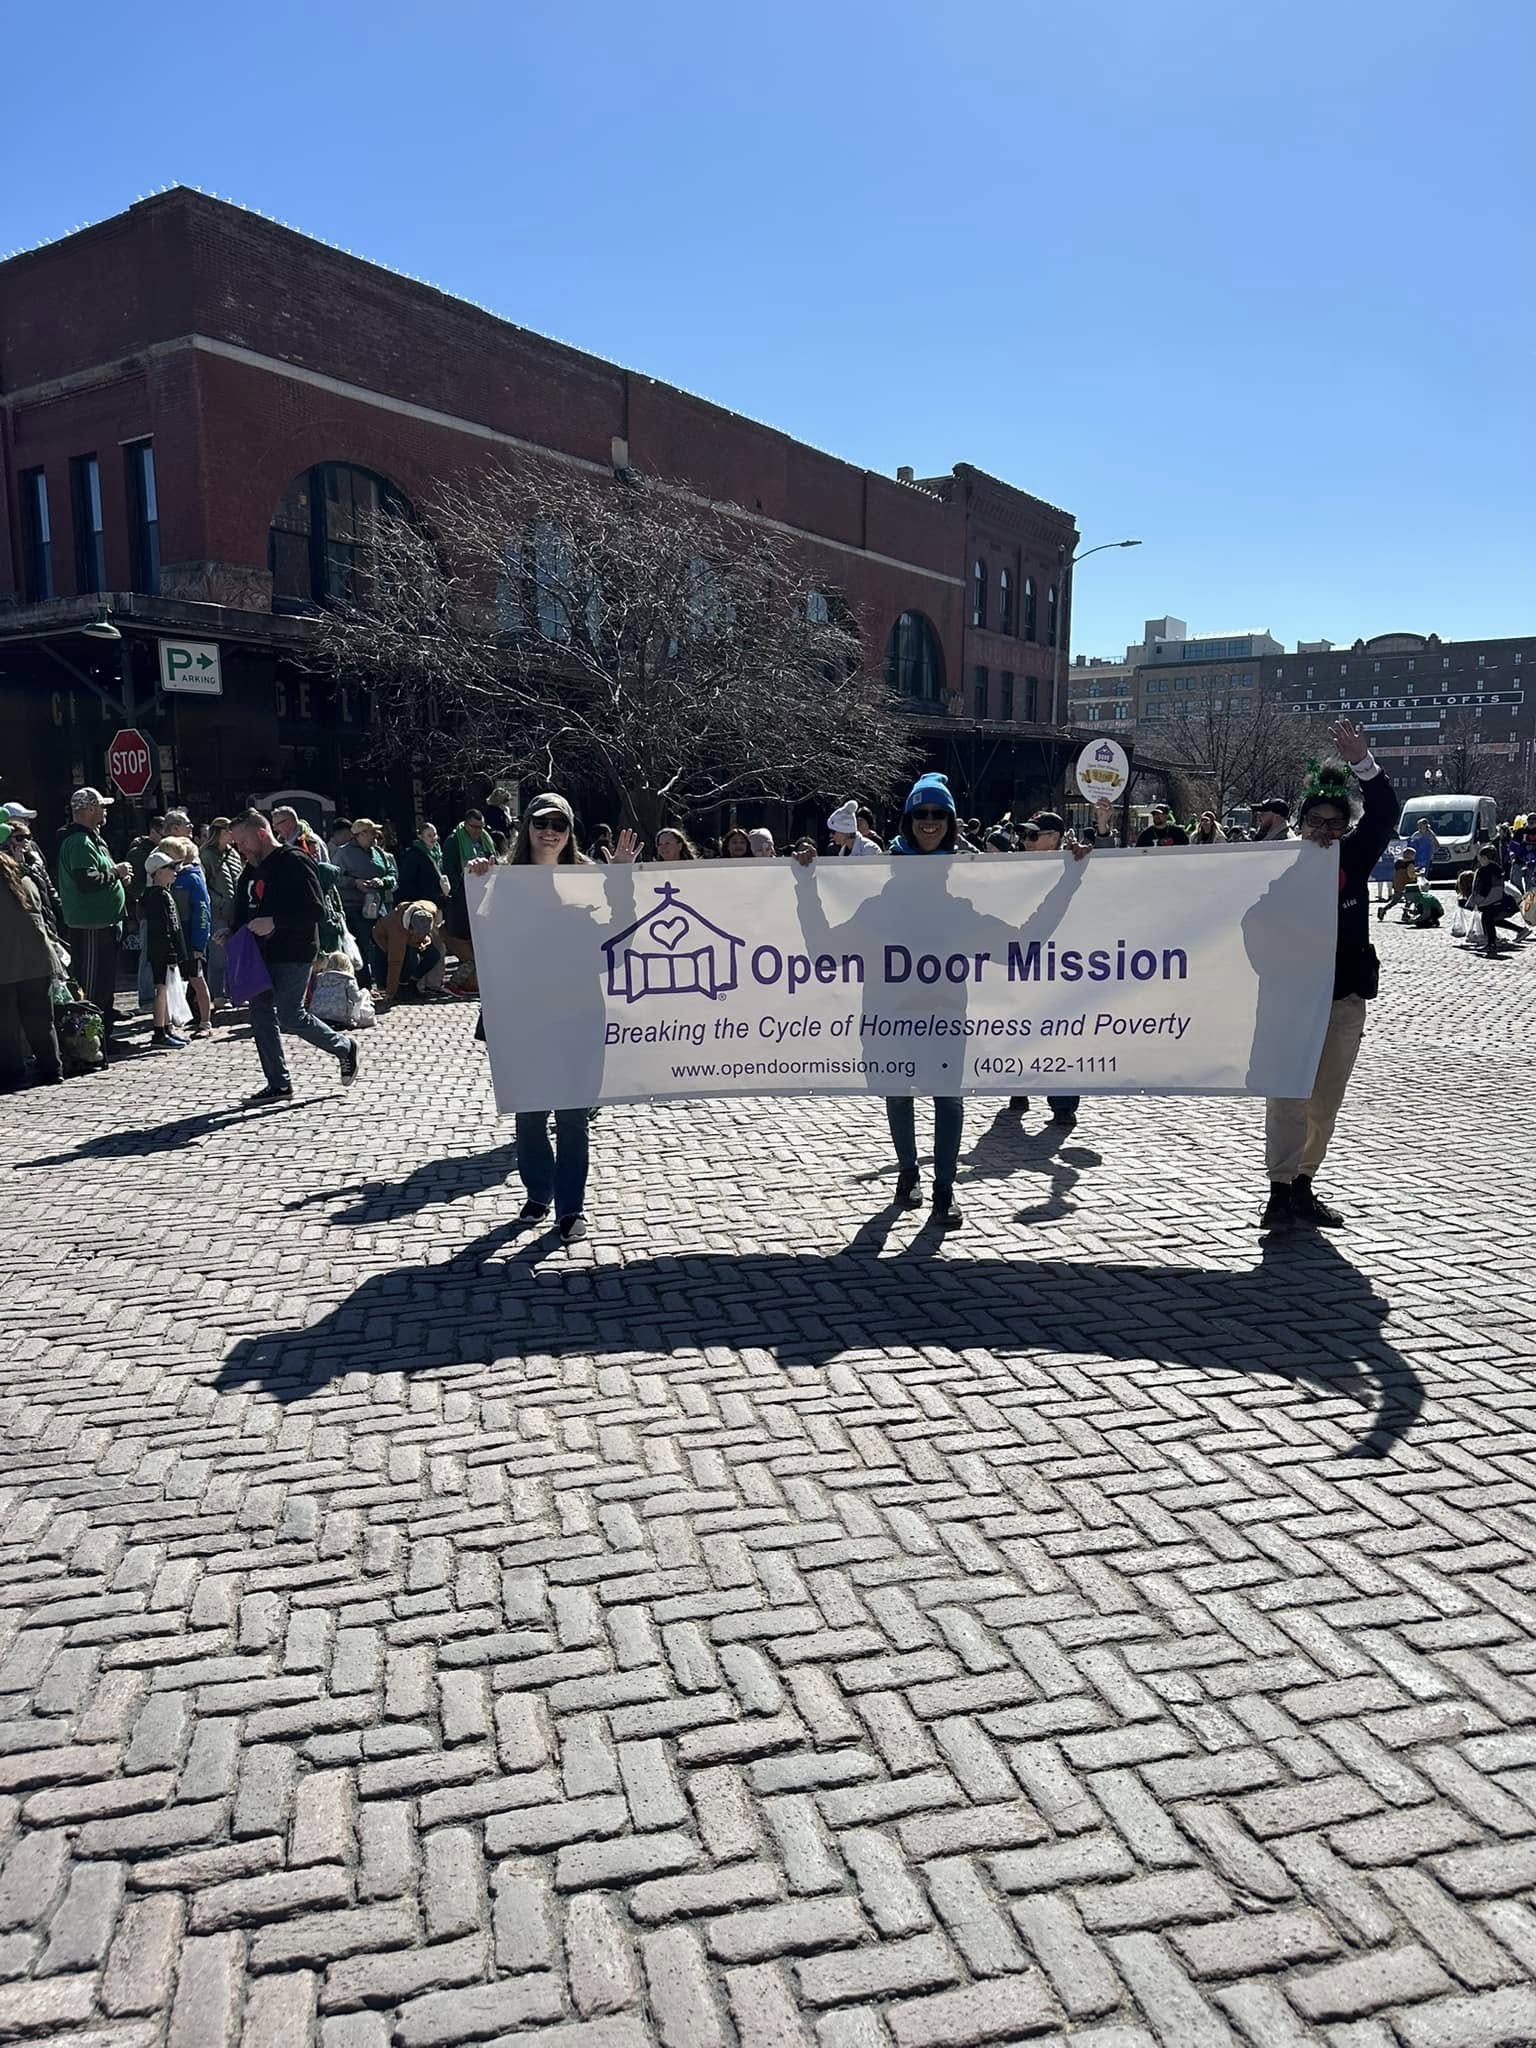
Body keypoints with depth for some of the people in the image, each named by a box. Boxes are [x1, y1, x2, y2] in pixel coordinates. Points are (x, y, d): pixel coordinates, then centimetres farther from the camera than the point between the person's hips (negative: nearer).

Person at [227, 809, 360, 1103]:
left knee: (290, 1016, -9)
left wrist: (275, 923, -25)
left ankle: (344, 1048, 15)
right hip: (261, 955, 9)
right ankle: (278, 1085, 12)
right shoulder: (251, 870, 16)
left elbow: (316, 910, -19)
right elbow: (243, 912, 26)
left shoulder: (294, 863, -12)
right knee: (261, 1015, 5)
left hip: (293, 954, -9)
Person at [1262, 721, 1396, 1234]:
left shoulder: (1353, 859, 6)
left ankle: (1303, 1186, 20)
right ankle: (1280, 1192, -13)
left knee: (1325, 1102, 9)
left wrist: (1363, 763, -18)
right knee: (1288, 1096, -11)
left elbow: (1384, 816, -7)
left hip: (1345, 998, 4)